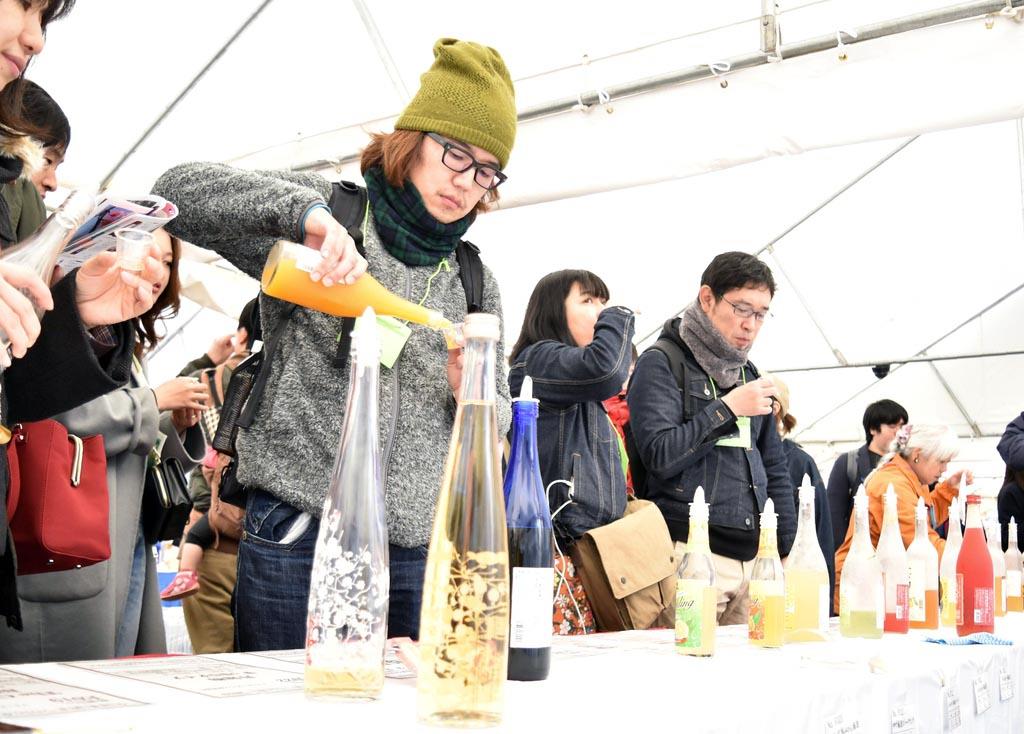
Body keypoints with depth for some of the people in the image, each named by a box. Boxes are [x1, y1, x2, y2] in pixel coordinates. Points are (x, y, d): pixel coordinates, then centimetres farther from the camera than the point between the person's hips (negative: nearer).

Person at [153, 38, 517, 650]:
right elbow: (179, 191, -11)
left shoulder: (476, 282, 13)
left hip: (419, 548, 4)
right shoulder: (330, 214, 0)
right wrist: (306, 211, -26)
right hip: (300, 534, -4)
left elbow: (497, 420, 17)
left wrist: (473, 392, -7)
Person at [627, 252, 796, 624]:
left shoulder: (748, 374, 19)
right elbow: (660, 455, -14)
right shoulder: (660, 365, -2)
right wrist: (727, 409, -12)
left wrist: (785, 552, 15)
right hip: (691, 555, -6)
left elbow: (774, 469, 22)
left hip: (753, 558, 6)